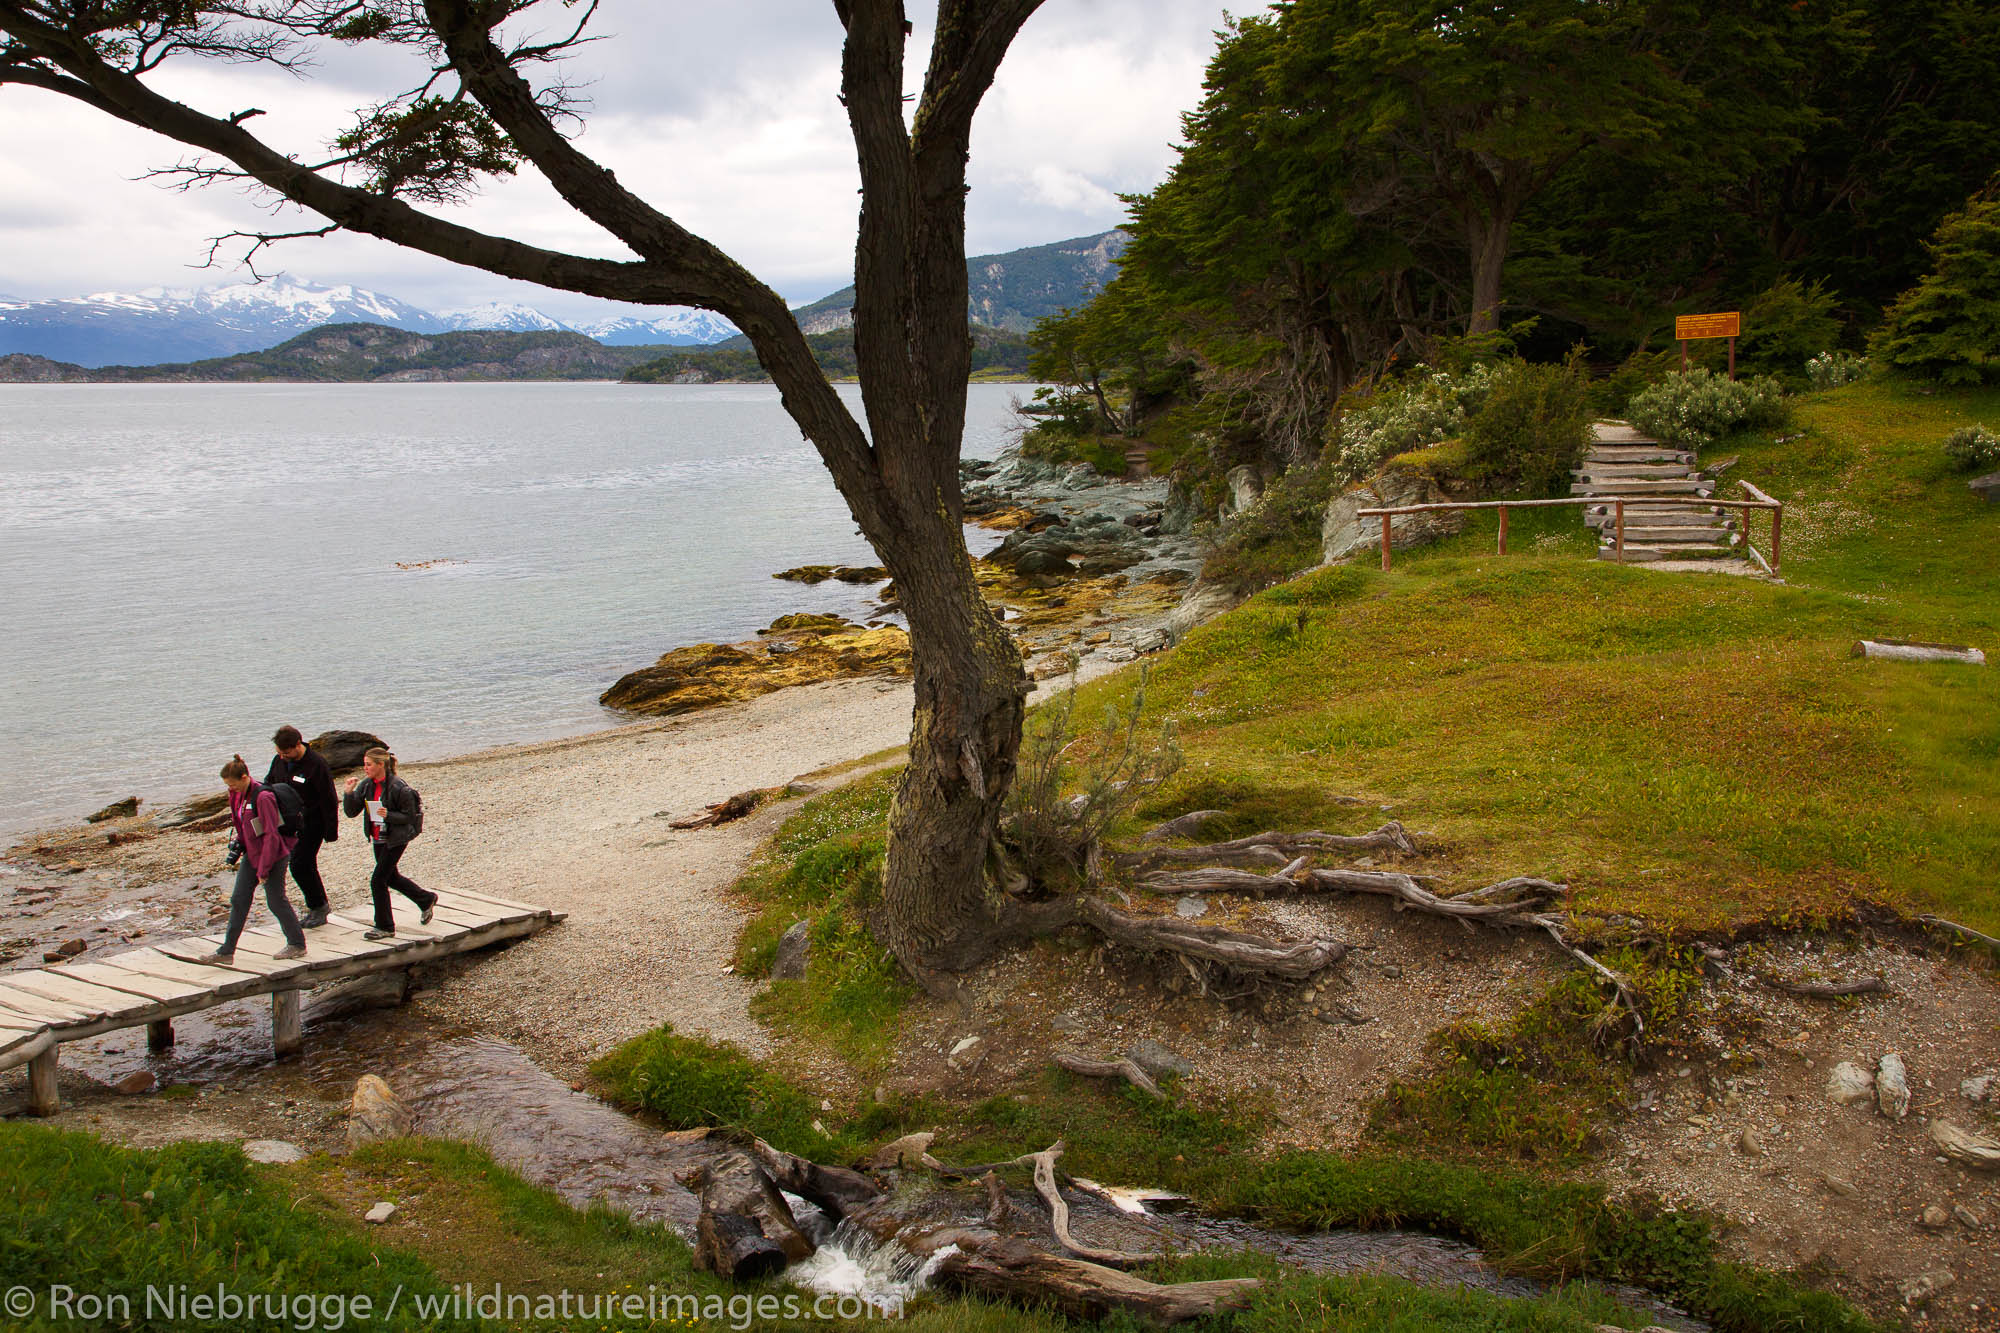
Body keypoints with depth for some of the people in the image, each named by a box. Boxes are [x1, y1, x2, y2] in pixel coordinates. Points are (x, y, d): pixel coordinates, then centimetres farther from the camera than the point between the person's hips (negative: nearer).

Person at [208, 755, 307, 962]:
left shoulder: (263, 797, -23)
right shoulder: (239, 795, 3)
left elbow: (271, 835, -22)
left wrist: (263, 869, -20)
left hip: (273, 856, -8)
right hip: (251, 855, 8)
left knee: (276, 902, 2)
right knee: (239, 900, 6)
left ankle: (297, 945, 18)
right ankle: (227, 951, 11)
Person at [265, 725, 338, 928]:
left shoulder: (316, 765, -19)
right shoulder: (279, 761, 2)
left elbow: (329, 800, -15)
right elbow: (268, 783, 21)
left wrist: (331, 832, -14)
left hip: (311, 823, -7)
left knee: (300, 866, -10)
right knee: (305, 866, 11)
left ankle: (318, 907, 5)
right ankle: (317, 907, 23)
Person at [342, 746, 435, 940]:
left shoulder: (399, 788, -21)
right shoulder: (366, 785, -2)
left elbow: (410, 817, -15)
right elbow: (351, 812, -3)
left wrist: (388, 815, -30)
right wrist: (349, 793, -18)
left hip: (396, 839, -8)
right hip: (378, 839, 8)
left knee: (377, 881, -7)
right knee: (391, 877, 21)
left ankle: (385, 927, 8)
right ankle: (426, 899, 43)